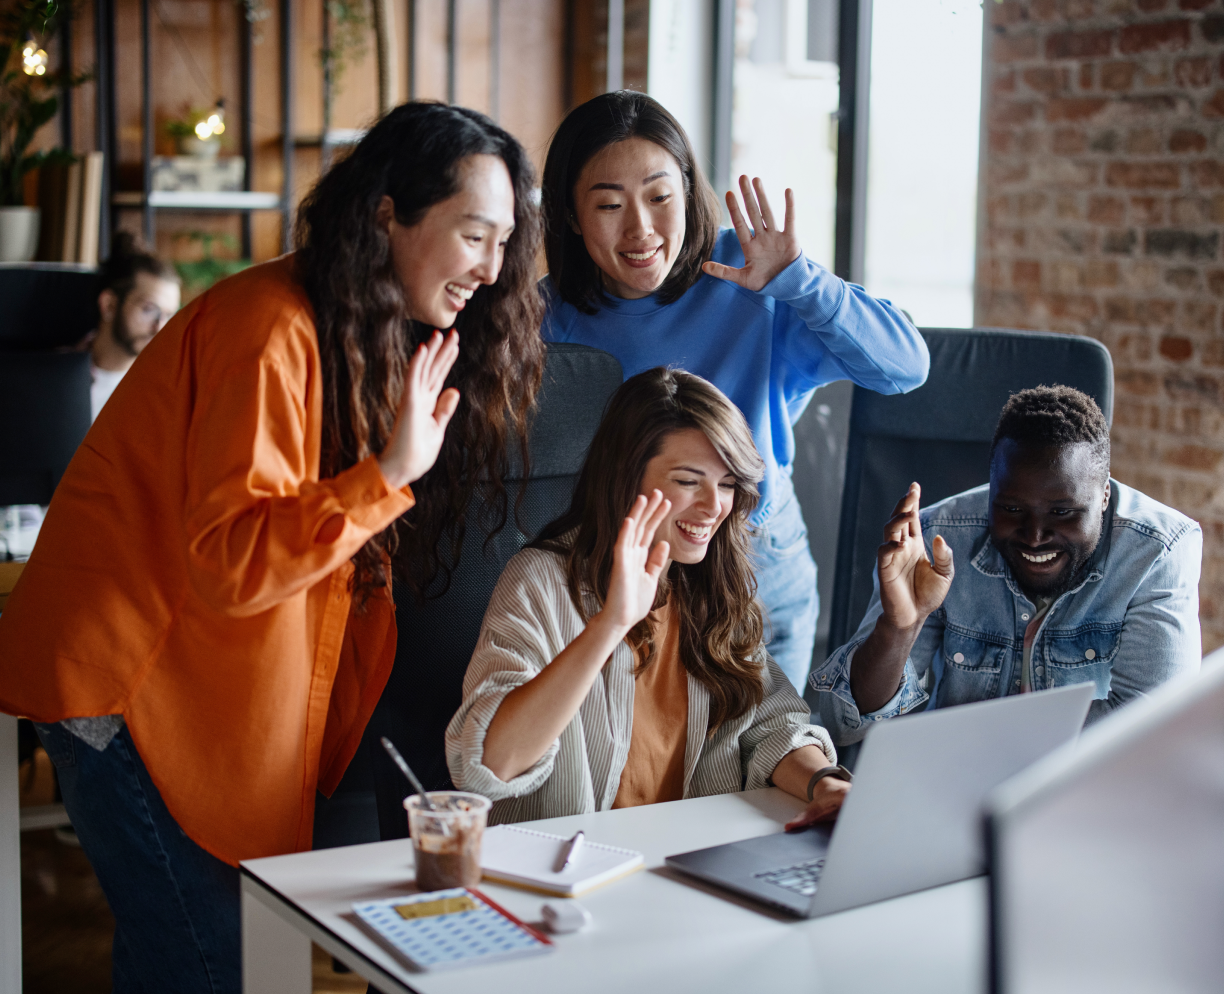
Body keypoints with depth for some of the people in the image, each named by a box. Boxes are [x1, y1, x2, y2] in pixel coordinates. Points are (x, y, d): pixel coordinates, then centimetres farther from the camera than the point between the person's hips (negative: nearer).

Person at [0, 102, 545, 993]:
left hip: (212, 699, 9)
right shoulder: (272, 332, -20)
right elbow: (227, 560, -26)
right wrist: (387, 474, -31)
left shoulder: (381, 340, 10)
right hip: (127, 681, -9)